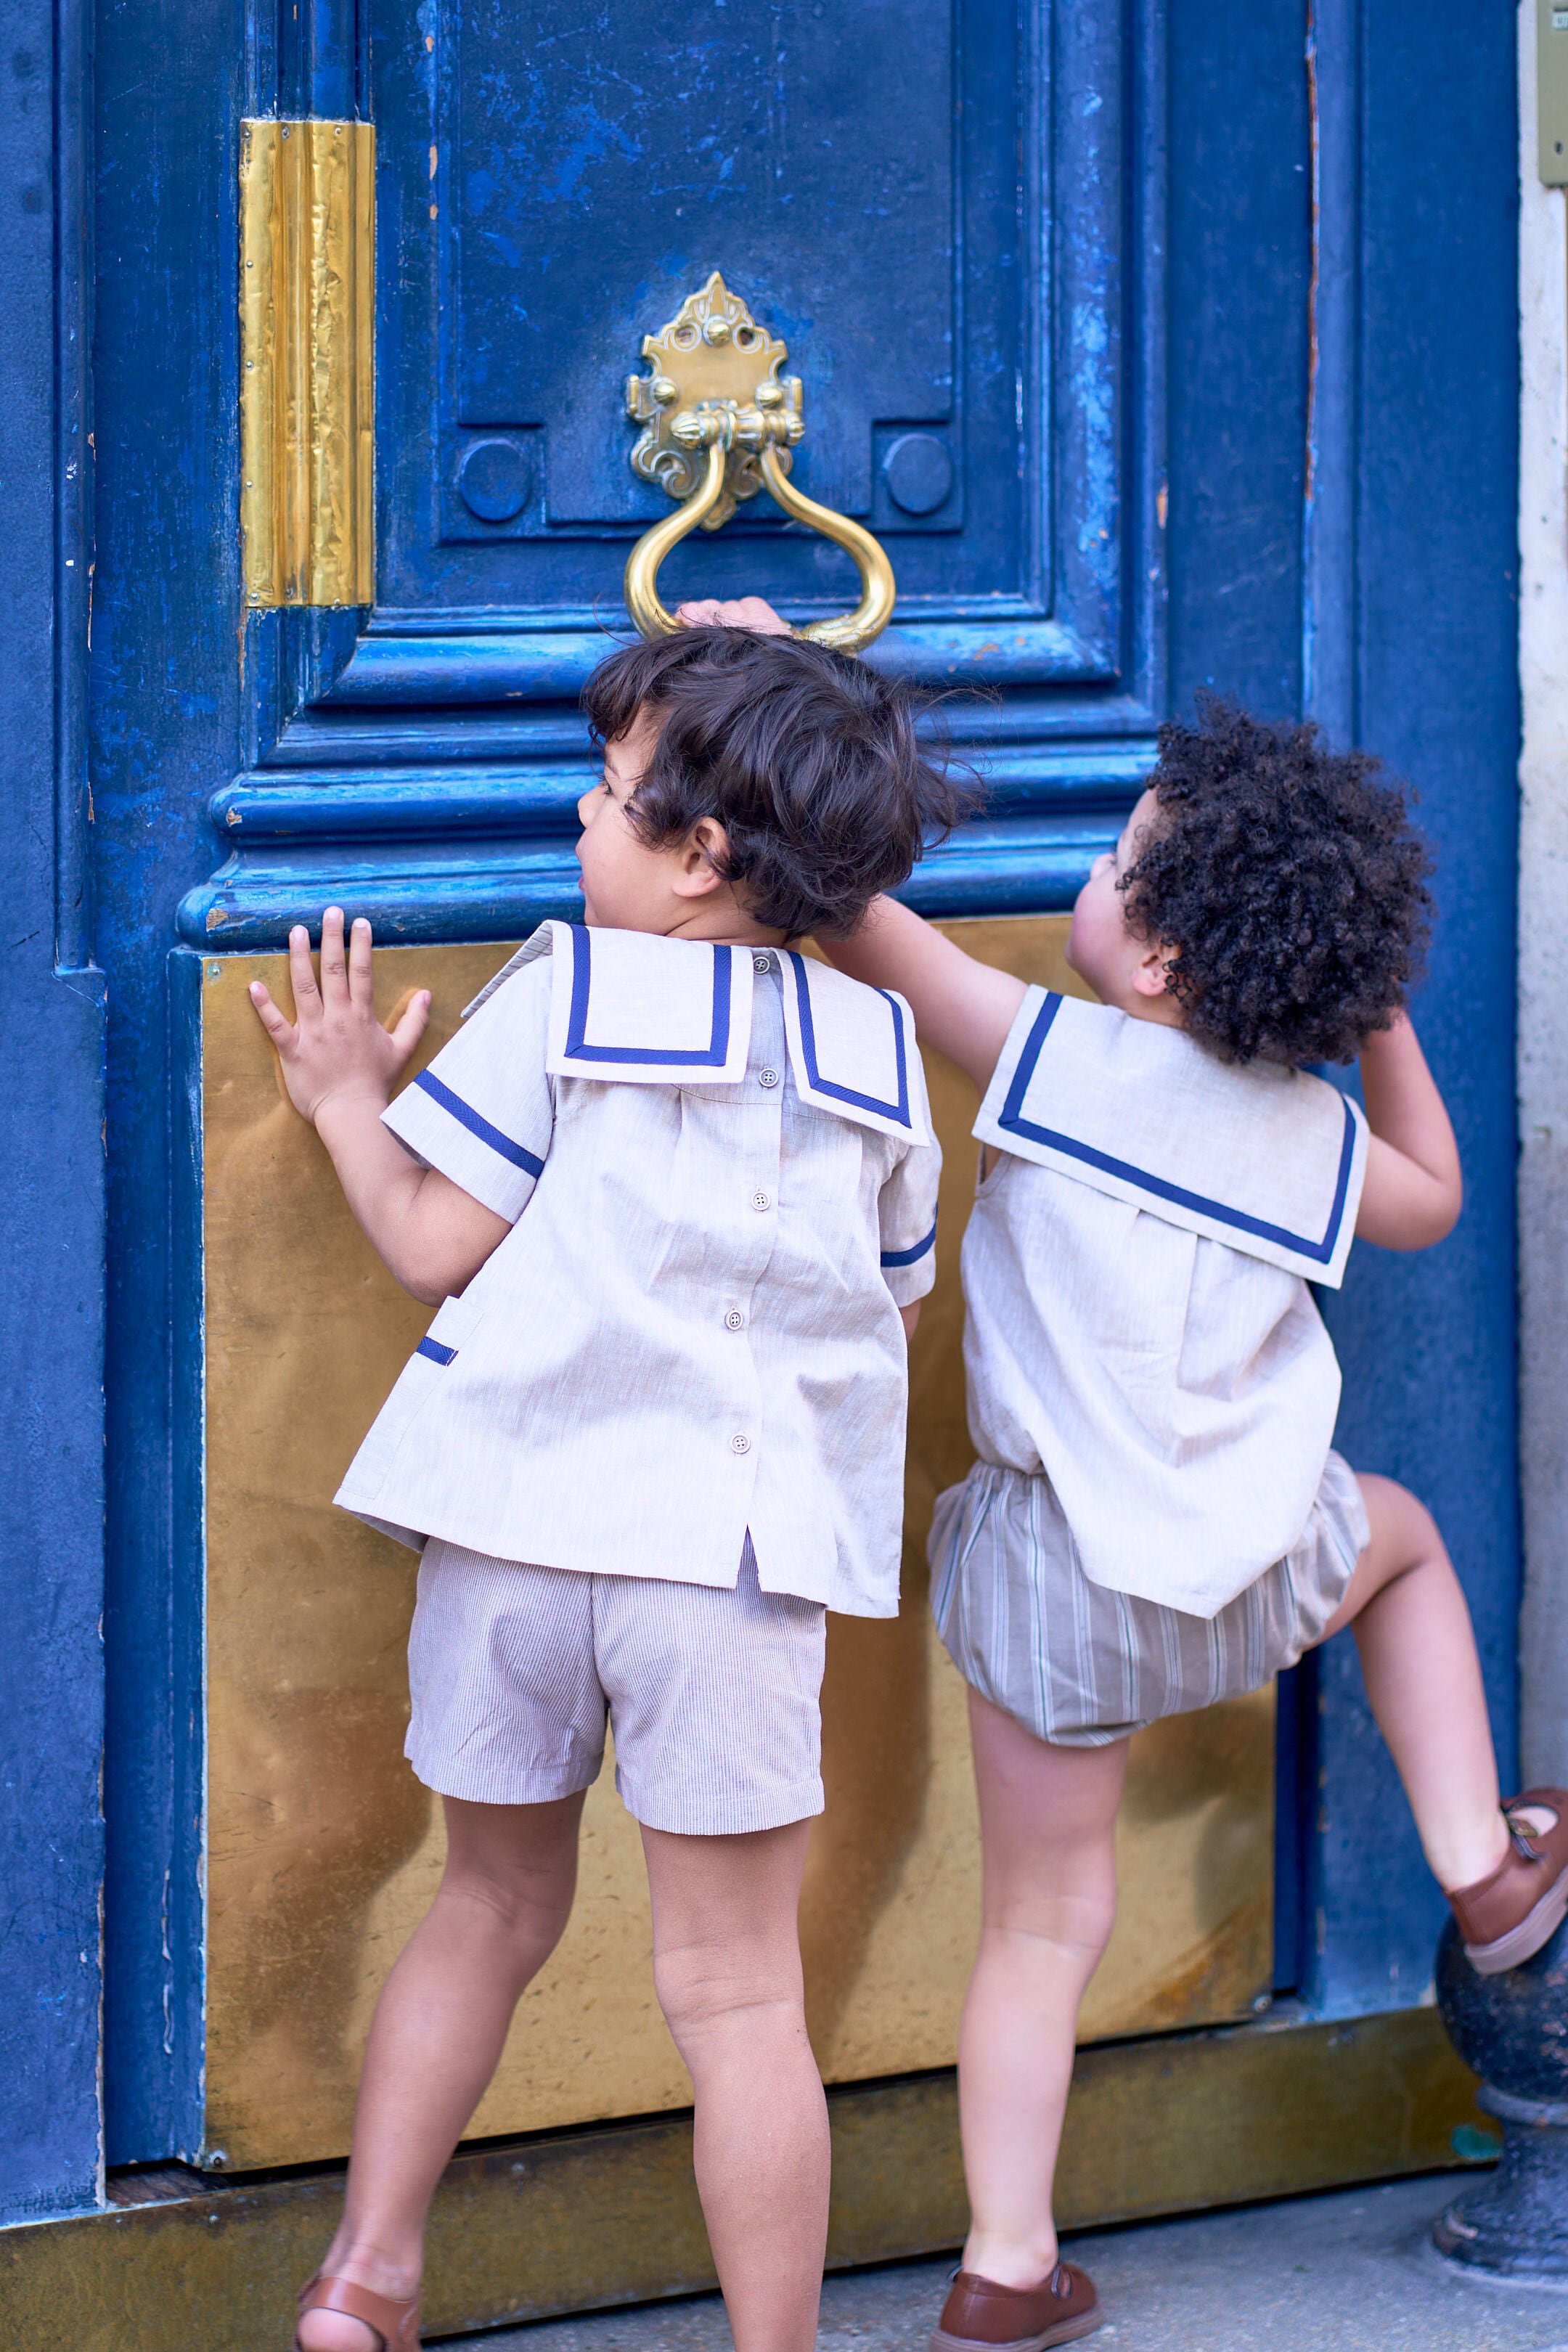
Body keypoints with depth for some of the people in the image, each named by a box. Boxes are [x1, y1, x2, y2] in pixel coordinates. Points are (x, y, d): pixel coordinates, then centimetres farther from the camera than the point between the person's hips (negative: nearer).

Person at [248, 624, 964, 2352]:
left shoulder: (564, 993, -1)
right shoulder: (875, 1048, 7)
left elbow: (431, 1242, -2)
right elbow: (897, 1304, 17)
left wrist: (346, 1104, 15)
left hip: (518, 1519, 0)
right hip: (732, 1556, 0)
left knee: (494, 1911, 20)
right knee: (735, 1987, 6)